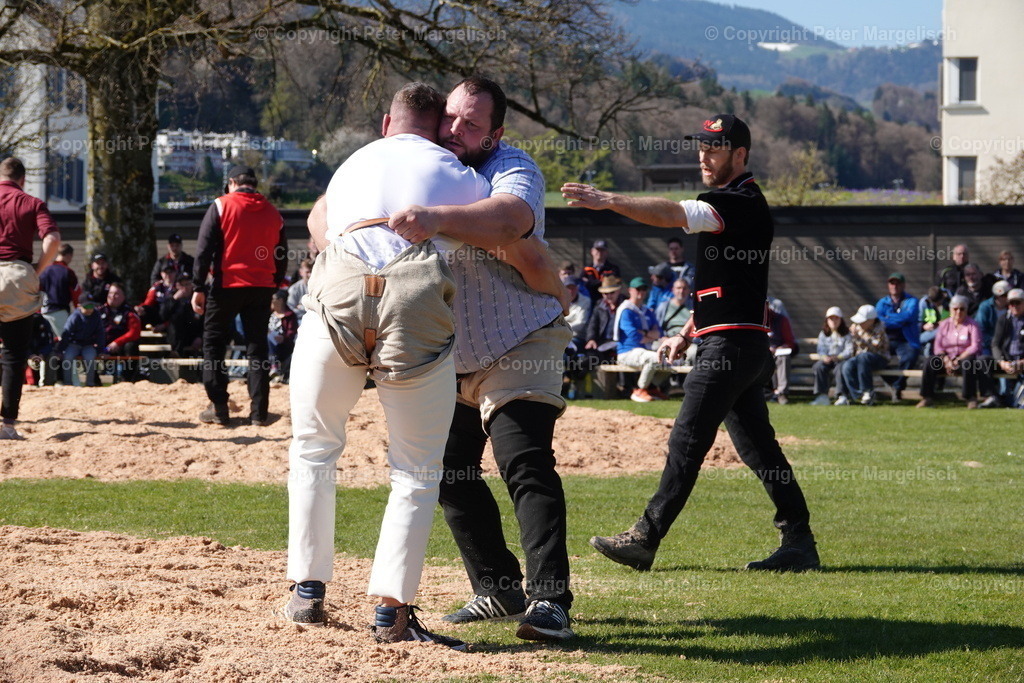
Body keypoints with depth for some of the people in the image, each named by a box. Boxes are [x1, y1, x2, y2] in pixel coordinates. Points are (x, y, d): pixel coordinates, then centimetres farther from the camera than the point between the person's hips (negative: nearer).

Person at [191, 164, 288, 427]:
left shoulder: (221, 206, -2)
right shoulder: (273, 213, 9)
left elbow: (204, 249, -7)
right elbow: (282, 256, 11)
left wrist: (199, 288, -6)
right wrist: (274, 287, 18)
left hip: (227, 285, -3)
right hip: (262, 287, 3)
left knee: (213, 344, 7)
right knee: (257, 348, 7)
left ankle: (219, 408, 3)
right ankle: (258, 412, 4)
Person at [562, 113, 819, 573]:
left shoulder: (743, 203, -13)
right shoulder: (731, 203, 20)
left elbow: (673, 215, -29)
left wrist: (608, 201, -37)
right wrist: (687, 333, 20)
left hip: (731, 343, -11)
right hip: (744, 345, 11)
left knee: (687, 442, -9)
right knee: (757, 445, 11)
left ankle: (645, 539, -9)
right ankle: (799, 542, 12)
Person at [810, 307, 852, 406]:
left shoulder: (846, 334, 6)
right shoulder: (823, 334, 15)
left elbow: (849, 350, -7)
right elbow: (821, 349, 4)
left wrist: (837, 357, -25)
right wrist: (825, 357, -20)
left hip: (841, 360, -3)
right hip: (827, 360, 3)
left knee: (840, 368, -37)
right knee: (819, 367, -29)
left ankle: (841, 396, -38)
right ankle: (822, 396, -34)